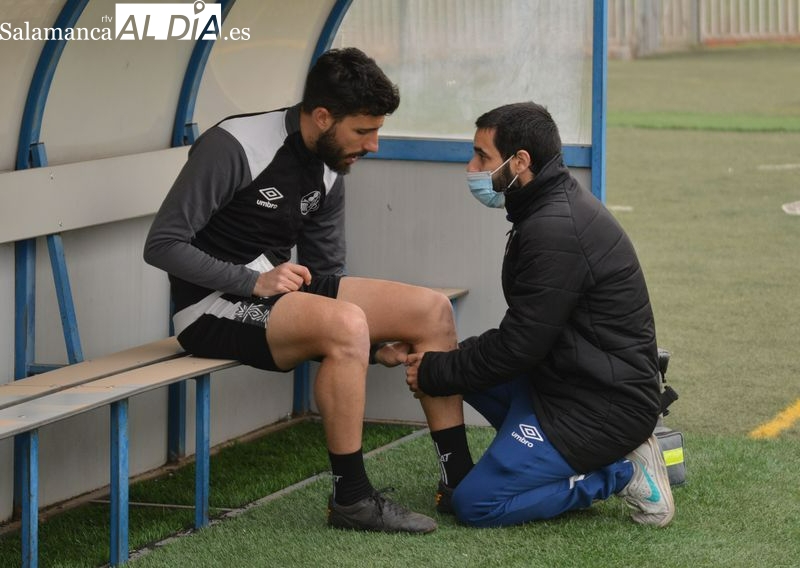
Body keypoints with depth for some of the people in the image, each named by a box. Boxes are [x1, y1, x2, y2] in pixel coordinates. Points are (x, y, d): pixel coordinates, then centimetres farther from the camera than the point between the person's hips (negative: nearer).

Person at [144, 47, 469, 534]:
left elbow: (327, 276, 13)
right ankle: (351, 499, -23)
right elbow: (163, 245, -18)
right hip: (214, 306, -8)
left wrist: (375, 344, -2)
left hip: (275, 290, 8)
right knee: (344, 325, -35)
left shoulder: (329, 171, 6)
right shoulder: (233, 147, -18)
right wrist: (252, 281, -27)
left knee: (432, 309, -5)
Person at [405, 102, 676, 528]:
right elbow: (522, 335, 15)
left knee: (474, 504, -10)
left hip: (605, 406, -10)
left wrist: (434, 374, -5)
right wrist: (436, 366, 7)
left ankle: (623, 473, -4)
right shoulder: (559, 207, 11)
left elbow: (516, 348, -18)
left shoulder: (555, 232, -22)